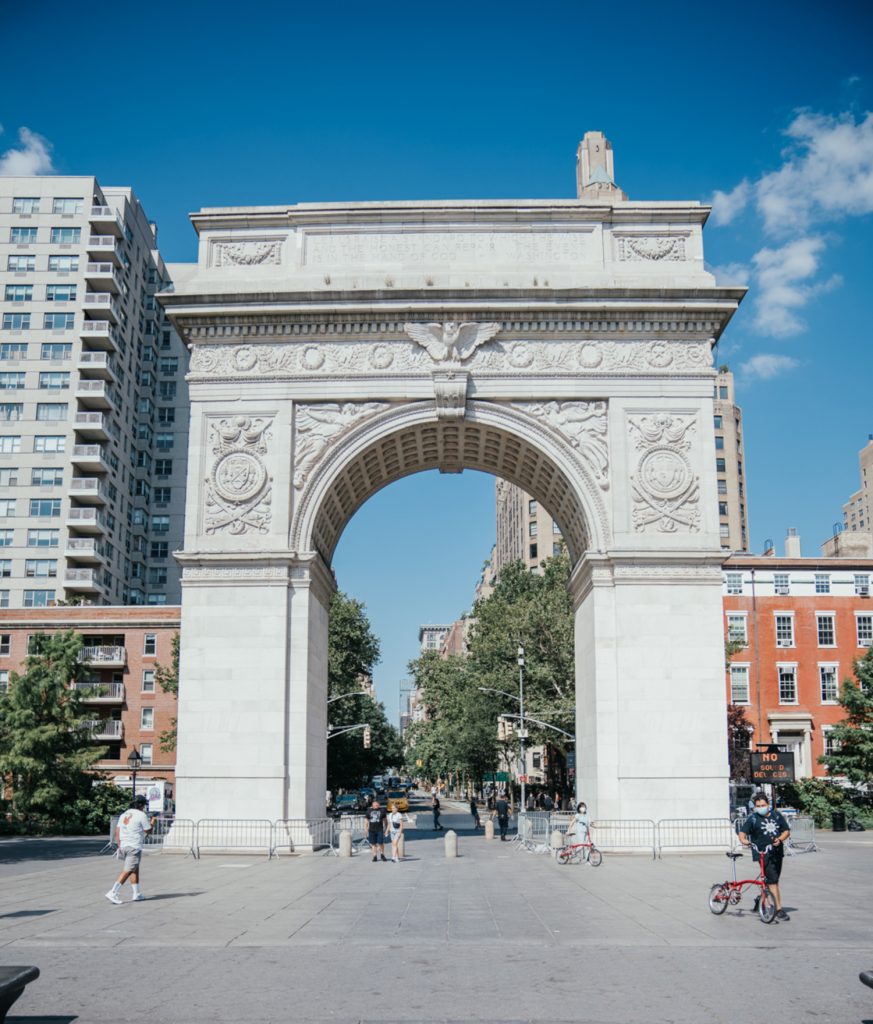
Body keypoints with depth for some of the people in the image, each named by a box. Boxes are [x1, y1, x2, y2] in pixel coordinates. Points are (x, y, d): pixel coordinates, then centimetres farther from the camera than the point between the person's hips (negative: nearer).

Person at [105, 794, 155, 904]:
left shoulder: (124, 814, 14)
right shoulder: (141, 815, -7)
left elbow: (117, 831, 10)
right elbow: (148, 831, -1)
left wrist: (119, 845, 10)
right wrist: (152, 823, 17)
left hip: (123, 846, 8)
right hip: (134, 847, -8)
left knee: (135, 870, 17)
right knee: (127, 871, -6)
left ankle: (137, 894, 21)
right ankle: (113, 893, -15)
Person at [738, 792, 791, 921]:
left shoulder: (776, 815, 8)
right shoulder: (752, 818, -3)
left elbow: (787, 831, 10)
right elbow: (743, 832, -9)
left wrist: (780, 839, -10)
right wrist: (743, 840, -31)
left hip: (777, 852, 5)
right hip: (763, 854, -5)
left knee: (773, 880, 15)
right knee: (772, 881, -11)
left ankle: (761, 899, 37)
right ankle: (779, 910, -9)